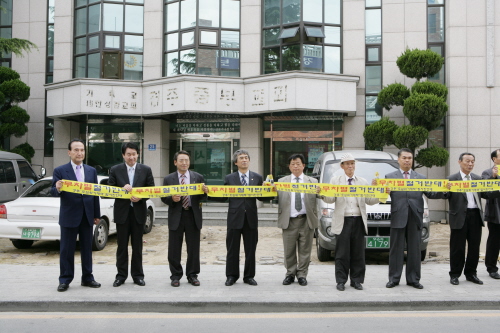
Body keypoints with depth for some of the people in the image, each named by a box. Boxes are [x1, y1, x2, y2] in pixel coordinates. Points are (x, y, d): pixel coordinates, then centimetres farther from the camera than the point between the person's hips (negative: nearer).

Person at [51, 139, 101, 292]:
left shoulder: (92, 171, 9)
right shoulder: (60, 171, -3)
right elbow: (53, 192, -7)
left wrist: (97, 215, 8)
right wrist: (57, 189, -31)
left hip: (87, 216, 4)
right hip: (69, 216, -3)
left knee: (87, 248, 10)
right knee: (67, 250, 3)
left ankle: (87, 278, 20)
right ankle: (65, 280, 13)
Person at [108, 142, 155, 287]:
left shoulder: (146, 170, 3)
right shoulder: (115, 170, 2)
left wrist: (140, 197, -15)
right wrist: (122, 189, -17)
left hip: (138, 212, 0)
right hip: (122, 212, 0)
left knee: (137, 245, 8)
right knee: (122, 245, 7)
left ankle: (138, 275, 18)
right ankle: (121, 275, 17)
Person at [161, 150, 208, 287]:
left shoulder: (198, 177, 6)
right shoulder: (168, 179, 4)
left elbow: (201, 197, 5)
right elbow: (163, 198, 3)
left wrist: (205, 192, -17)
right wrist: (172, 199, -18)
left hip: (193, 216, 1)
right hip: (176, 216, 0)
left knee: (193, 248, 7)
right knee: (174, 249, 6)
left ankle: (192, 275, 19)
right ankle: (175, 276, 19)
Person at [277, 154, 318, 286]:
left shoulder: (312, 181, 10)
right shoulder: (281, 181, 11)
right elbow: (277, 198, 2)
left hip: (306, 221, 0)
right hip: (289, 221, 0)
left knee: (305, 250, 6)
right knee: (289, 251, 6)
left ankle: (302, 274, 18)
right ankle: (290, 274, 21)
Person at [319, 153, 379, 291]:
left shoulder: (363, 181, 17)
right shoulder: (335, 180, 10)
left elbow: (369, 200, 11)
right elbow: (331, 199, 1)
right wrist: (322, 195, -20)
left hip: (359, 220, 2)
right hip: (343, 220, -2)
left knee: (358, 253, 4)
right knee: (342, 253, 0)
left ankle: (357, 280, 14)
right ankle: (341, 281, 9)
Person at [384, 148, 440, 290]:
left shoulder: (421, 178, 15)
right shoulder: (390, 177, 9)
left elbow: (430, 194, 4)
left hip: (415, 218, 2)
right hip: (398, 218, -2)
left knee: (414, 250, 7)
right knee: (396, 249, 3)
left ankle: (413, 279, 16)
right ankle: (394, 278, 11)